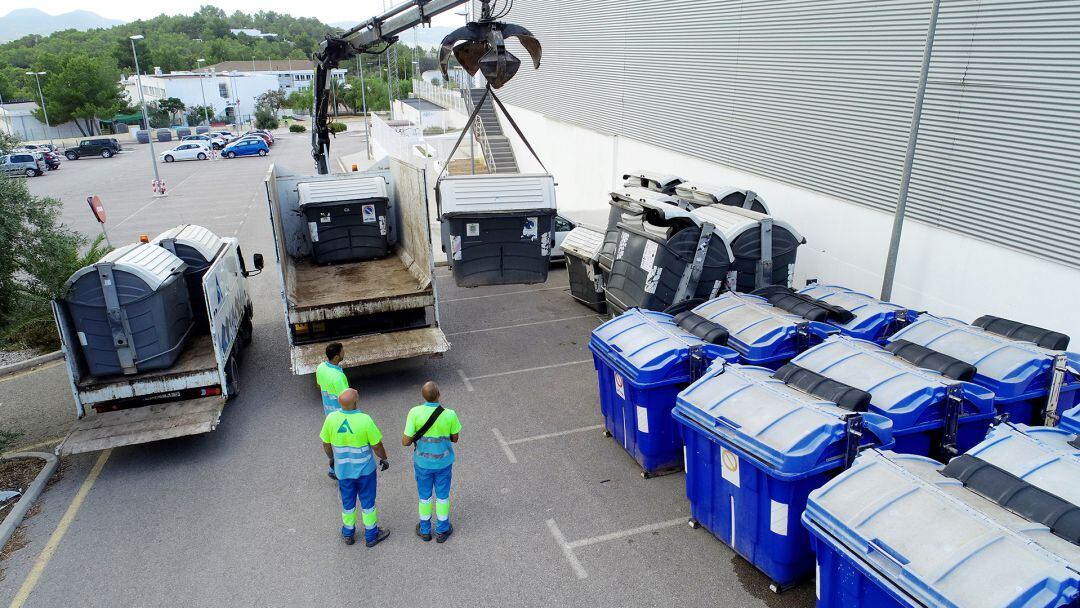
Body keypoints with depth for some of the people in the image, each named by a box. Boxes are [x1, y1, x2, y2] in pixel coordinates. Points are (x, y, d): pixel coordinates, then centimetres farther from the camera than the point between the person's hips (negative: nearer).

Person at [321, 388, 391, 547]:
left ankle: (348, 533, 40)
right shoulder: (364, 420, -27)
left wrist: (331, 458, 17)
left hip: (343, 468, 3)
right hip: (365, 468, -3)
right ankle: (371, 535, 31)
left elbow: (326, 443, -3)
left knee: (347, 501, 22)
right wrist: (384, 458, 3)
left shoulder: (331, 418, -19)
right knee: (367, 501, 16)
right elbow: (377, 445, -16)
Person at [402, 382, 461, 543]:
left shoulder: (415, 413, -24)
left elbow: (406, 442, -19)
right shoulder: (450, 415, -22)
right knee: (442, 495, 20)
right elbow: (454, 438, -6)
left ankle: (425, 530, 39)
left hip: (423, 461, 0)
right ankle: (442, 531, 36)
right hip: (443, 461, 0)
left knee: (425, 495, 22)